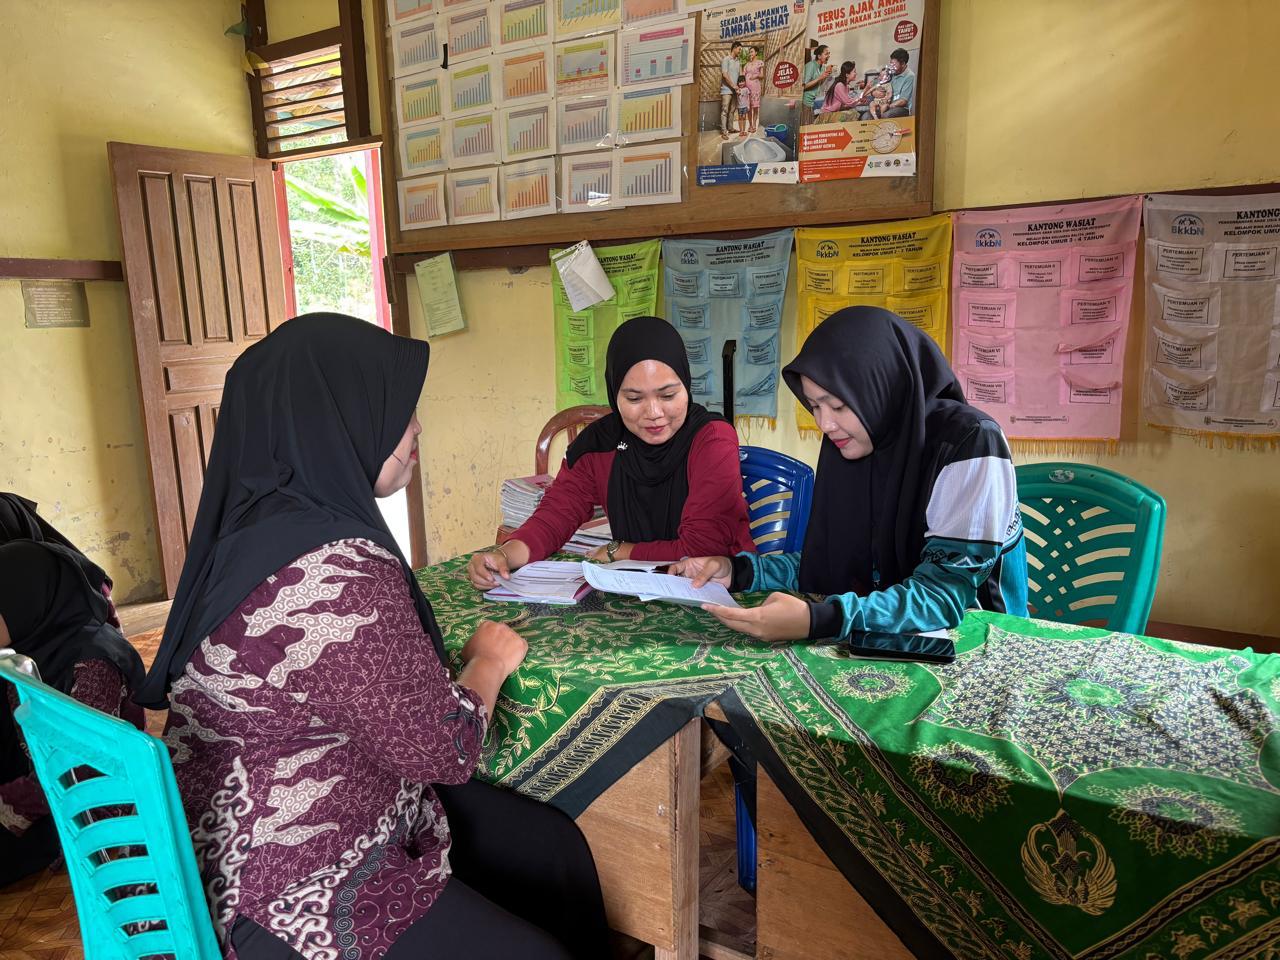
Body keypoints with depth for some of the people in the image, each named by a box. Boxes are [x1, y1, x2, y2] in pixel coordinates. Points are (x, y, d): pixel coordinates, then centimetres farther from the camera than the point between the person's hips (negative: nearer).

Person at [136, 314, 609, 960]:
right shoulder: (342, 575, -31)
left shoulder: (255, 524, 0)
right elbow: (442, 750, -22)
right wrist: (490, 663, -4)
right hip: (301, 894, -9)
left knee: (557, 847, 12)